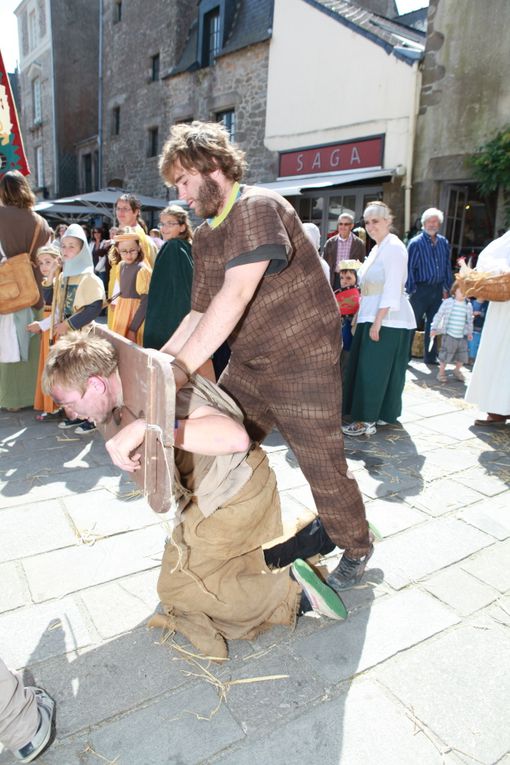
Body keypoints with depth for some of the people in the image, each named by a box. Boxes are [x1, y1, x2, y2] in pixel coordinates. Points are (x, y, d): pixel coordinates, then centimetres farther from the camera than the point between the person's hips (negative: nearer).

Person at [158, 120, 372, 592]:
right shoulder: (204, 236, 9)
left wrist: (181, 366, -31)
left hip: (303, 360, -8)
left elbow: (236, 295, -30)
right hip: (248, 364, 8)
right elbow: (200, 313, 8)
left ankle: (356, 547, 29)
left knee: (322, 466, 1)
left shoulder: (257, 208, -18)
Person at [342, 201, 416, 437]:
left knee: (373, 370, -7)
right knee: (366, 368, 11)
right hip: (372, 317, 9)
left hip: (387, 320, -9)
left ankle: (367, 421, 0)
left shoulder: (394, 248, -11)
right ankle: (380, 414, 21)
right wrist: (359, 316, 17)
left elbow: (392, 290, -19)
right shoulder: (377, 248, 18)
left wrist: (377, 322, -22)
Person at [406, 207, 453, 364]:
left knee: (433, 324, 12)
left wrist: (447, 288, 10)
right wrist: (411, 290, -11)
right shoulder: (416, 243, -6)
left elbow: (447, 266, 14)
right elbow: (409, 268, -8)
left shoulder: (443, 242, 9)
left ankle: (430, 356, 22)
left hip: (437, 289, 5)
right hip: (421, 289, -5)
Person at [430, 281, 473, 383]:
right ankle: (441, 372, 17)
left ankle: (457, 370, 32)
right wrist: (434, 328, -2)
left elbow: (470, 320, 16)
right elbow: (439, 315, -1)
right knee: (445, 354, 0)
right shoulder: (447, 302, -6)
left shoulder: (468, 305, 5)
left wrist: (470, 332, 17)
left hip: (462, 336, 4)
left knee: (462, 355, 9)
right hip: (449, 334, -4)